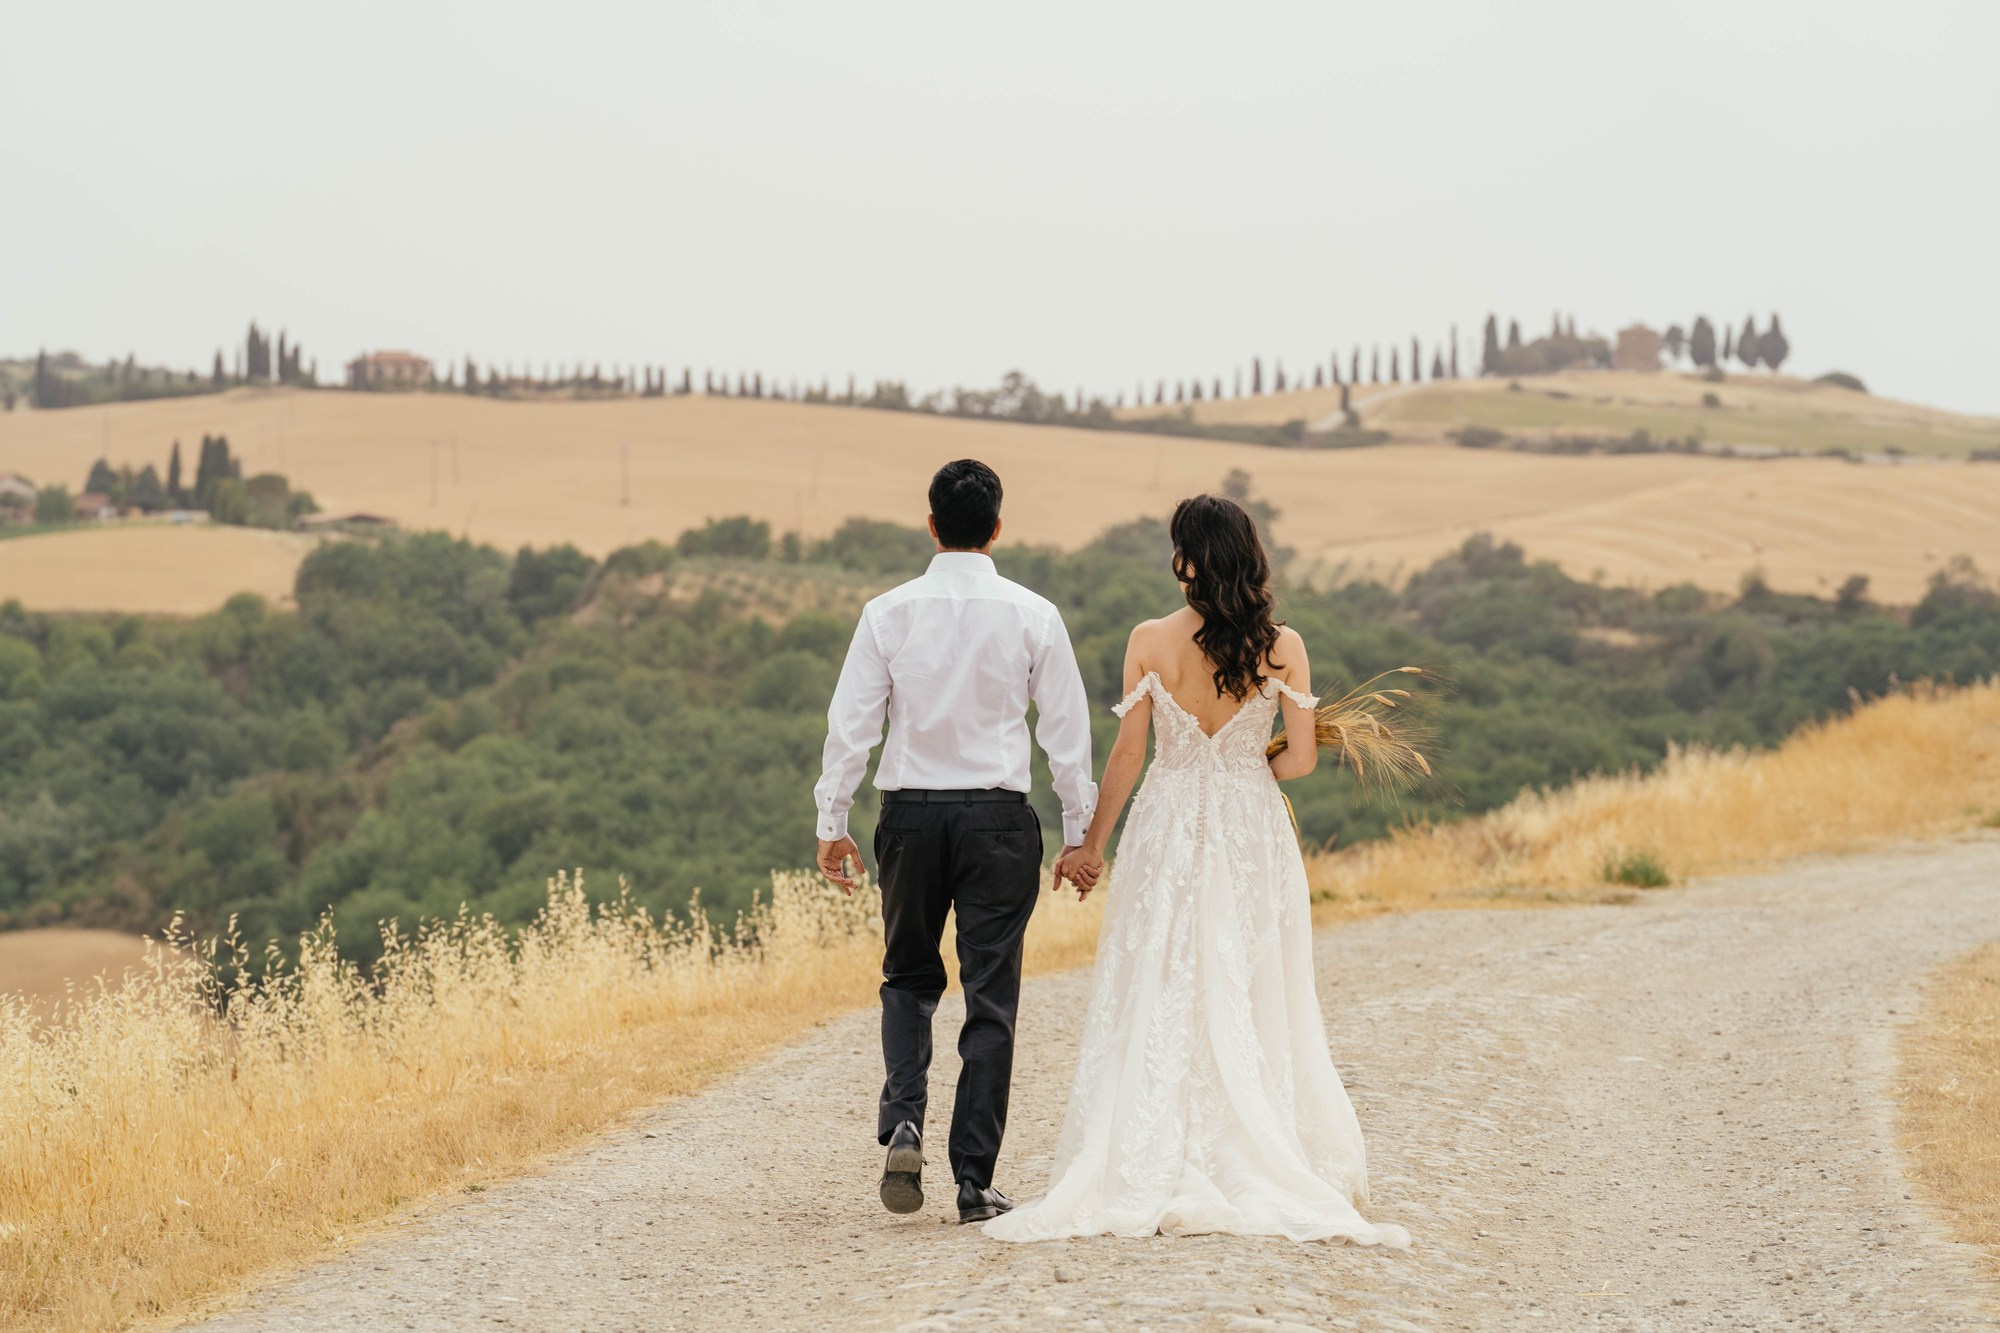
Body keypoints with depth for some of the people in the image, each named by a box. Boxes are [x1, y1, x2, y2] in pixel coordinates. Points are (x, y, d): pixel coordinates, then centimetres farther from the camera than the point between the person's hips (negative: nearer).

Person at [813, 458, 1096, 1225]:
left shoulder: (889, 613, -2)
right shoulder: (1032, 616, -2)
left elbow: (851, 721, -1)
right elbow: (1066, 729, 1)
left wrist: (833, 823, 6)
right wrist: (1079, 830, 9)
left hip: (911, 815, 1)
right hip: (998, 817, -1)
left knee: (909, 979, 19)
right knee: (990, 997, 4)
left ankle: (903, 1122, -4)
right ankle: (974, 1182, 2)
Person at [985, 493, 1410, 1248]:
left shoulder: (1151, 642, -8)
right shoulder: (1281, 647, -5)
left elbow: (1127, 753, -4)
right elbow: (1302, 757, -4)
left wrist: (1091, 844, 6)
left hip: (1168, 829, -1)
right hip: (1254, 832, 1)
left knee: (1157, 1007, 4)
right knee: (1254, 1008, 7)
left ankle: (1149, 1179, 0)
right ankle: (1264, 1176, 6)